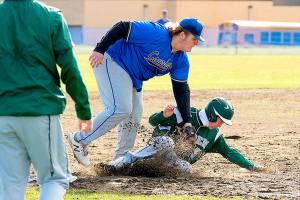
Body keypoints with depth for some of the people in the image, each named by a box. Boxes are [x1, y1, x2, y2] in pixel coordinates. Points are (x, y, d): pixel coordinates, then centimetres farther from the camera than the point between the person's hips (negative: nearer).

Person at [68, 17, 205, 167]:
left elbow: (181, 89, -1)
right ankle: (80, 140, -12)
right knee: (120, 109, -21)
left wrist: (187, 121, -8)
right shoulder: (155, 34, -29)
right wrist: (100, 50, -28)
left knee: (135, 115, 9)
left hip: (133, 78, 10)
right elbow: (122, 28, -27)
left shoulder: (181, 60, -4)